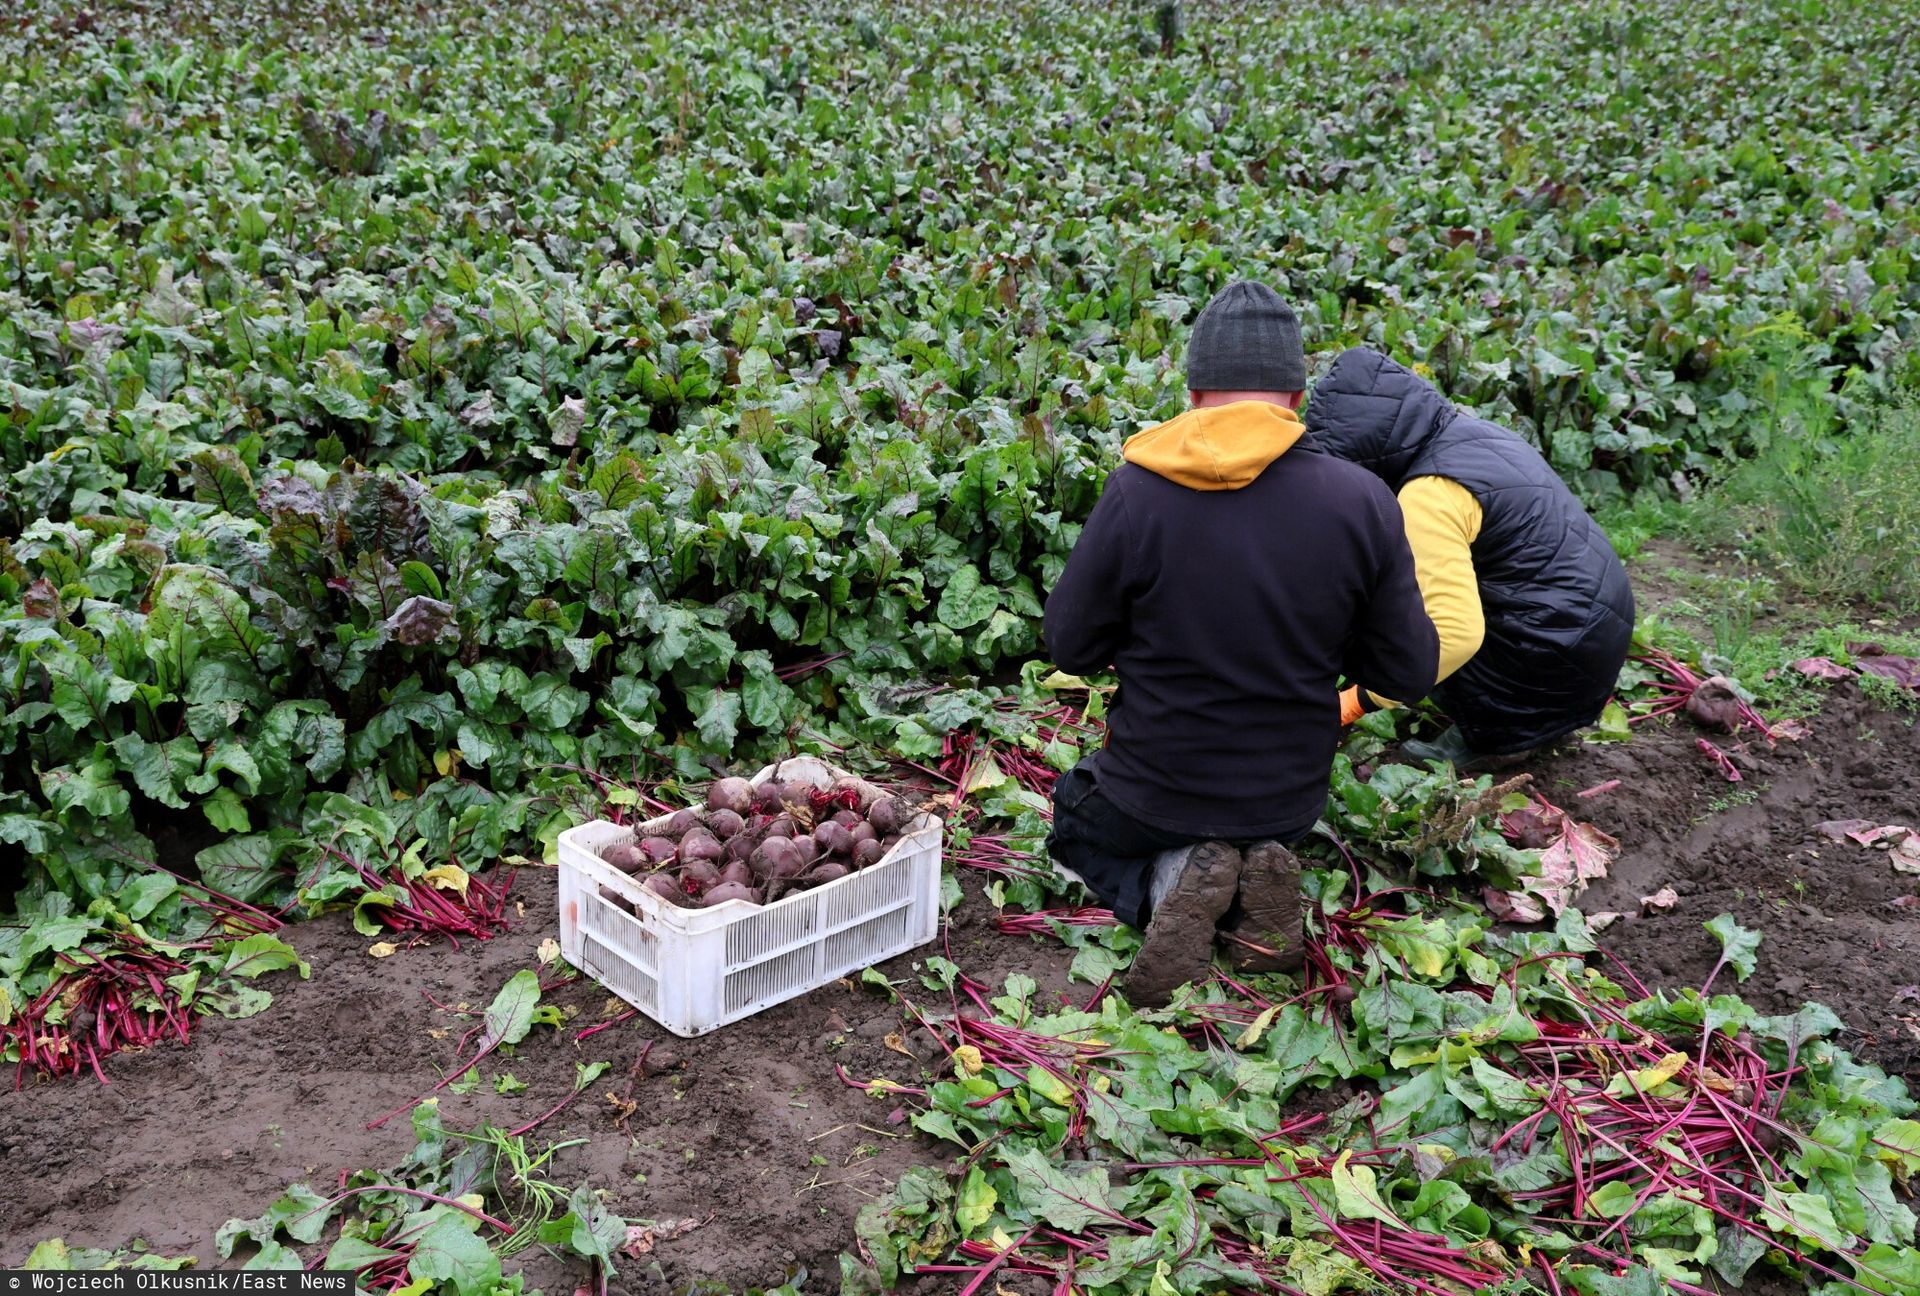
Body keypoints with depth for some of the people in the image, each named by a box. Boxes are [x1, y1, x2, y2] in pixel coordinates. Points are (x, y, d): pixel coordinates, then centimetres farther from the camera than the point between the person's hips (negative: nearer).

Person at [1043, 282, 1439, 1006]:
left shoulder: (1135, 492, -21)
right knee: (1262, 836, 39)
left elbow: (1071, 647, -10)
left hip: (1154, 790, -3)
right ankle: (1258, 881, 2)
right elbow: (1410, 672, -8)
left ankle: (1166, 884, -2)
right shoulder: (1364, 502, -16)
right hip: (1291, 797, 3)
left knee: (1076, 824, 32)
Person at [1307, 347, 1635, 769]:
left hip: (1561, 651, -9)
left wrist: (1363, 699, -23)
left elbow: (1456, 632, -31)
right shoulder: (1467, 433, 6)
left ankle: (1496, 737, 2)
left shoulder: (1428, 497, -24)